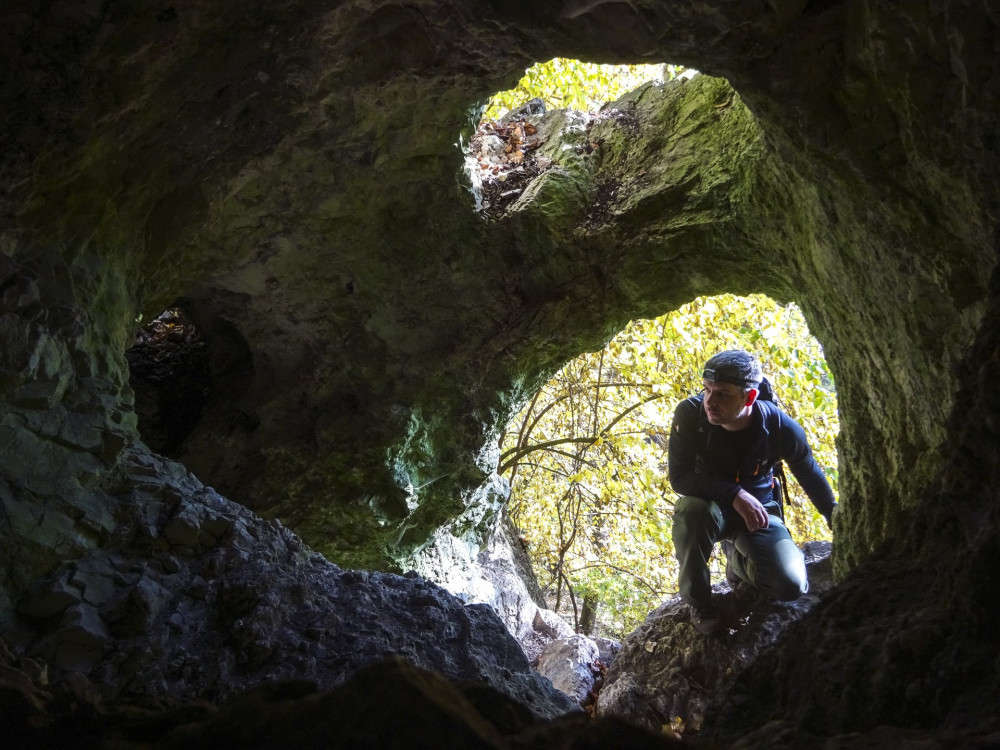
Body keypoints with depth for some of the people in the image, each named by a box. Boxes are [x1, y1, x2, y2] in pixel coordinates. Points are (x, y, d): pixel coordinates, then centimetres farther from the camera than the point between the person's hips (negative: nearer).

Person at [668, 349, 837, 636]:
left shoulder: (780, 427, -19)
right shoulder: (690, 414, -24)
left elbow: (811, 474, 0)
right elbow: (678, 477, -25)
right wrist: (734, 494, -34)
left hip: (760, 511, 1)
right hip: (712, 507, -1)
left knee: (791, 585, -20)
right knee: (692, 509, -38)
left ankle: (738, 561, 17)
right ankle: (699, 603, -15)